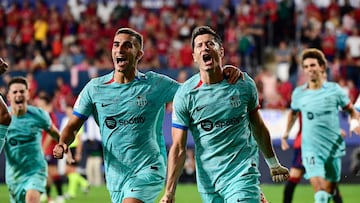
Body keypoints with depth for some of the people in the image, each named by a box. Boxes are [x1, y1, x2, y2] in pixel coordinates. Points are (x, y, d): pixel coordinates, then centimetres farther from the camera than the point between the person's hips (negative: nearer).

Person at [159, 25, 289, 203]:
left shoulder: (244, 84, 0)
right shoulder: (185, 95, -4)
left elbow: (258, 127, 15)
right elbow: (178, 147, -4)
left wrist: (274, 164, 22)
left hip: (243, 174, -1)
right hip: (207, 180, 1)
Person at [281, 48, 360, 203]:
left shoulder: (334, 90, -1)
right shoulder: (298, 93, 3)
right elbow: (293, 112, 25)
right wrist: (286, 132, 20)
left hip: (333, 147, 1)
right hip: (311, 148, -1)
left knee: (329, 189, 10)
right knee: (318, 189, -18)